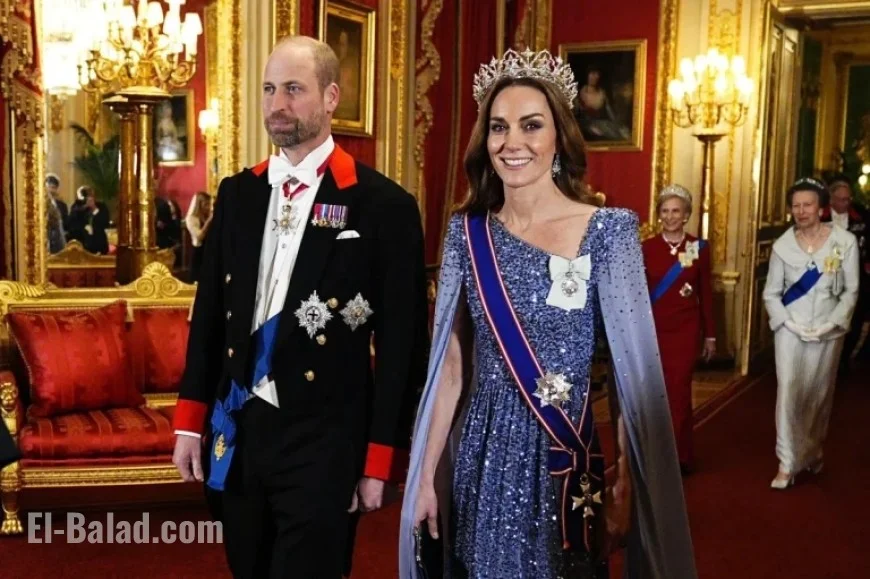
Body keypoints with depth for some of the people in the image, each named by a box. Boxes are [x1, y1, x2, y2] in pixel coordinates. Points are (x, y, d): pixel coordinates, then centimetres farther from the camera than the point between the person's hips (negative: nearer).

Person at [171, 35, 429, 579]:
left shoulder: (384, 205, -9)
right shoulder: (237, 193, 7)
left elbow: (401, 345, -9)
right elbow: (210, 312, 10)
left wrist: (380, 461, -8)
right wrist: (191, 421, 7)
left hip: (323, 442, -5)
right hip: (236, 432, 5)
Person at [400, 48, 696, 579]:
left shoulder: (608, 230, -10)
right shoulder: (467, 231, 0)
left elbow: (635, 369, -9)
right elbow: (451, 365, 4)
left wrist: (627, 487, -12)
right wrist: (427, 475, 4)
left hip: (563, 459, -3)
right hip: (480, 460, 3)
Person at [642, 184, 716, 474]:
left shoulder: (699, 248, 2)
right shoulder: (647, 248, 0)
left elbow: (706, 294, 5)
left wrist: (710, 335, 6)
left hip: (685, 330, 0)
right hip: (652, 330, 0)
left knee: (678, 391, 0)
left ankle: (678, 456, 12)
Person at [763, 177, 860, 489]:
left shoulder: (845, 241, -6)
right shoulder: (783, 245, -3)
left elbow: (851, 290, -2)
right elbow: (771, 293, 2)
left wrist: (832, 324, -12)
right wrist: (789, 323, -11)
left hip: (828, 331, 0)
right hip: (790, 329, 0)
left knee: (820, 393, 12)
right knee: (789, 390, -9)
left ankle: (814, 451, 34)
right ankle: (787, 463, -4)